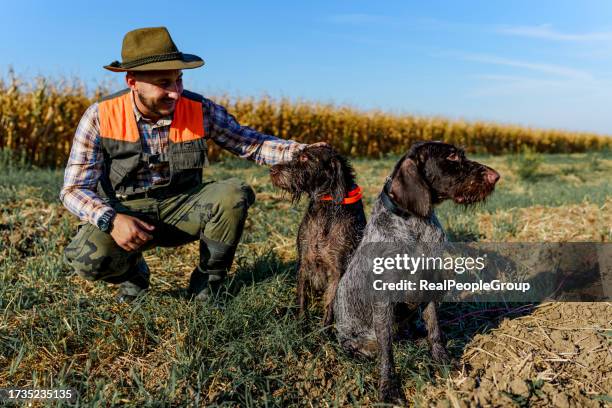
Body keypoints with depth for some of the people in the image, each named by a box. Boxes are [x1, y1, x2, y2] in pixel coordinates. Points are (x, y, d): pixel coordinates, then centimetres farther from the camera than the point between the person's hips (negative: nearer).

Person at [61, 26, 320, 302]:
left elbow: (252, 144, -7)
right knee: (89, 258, -31)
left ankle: (207, 282, -3)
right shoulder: (100, 116, -13)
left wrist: (301, 152, -25)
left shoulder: (200, 110, -10)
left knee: (234, 195, -27)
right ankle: (133, 273, 8)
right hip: (124, 211, -1)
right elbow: (74, 189, -11)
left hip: (181, 207, 2)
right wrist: (111, 220, -32)